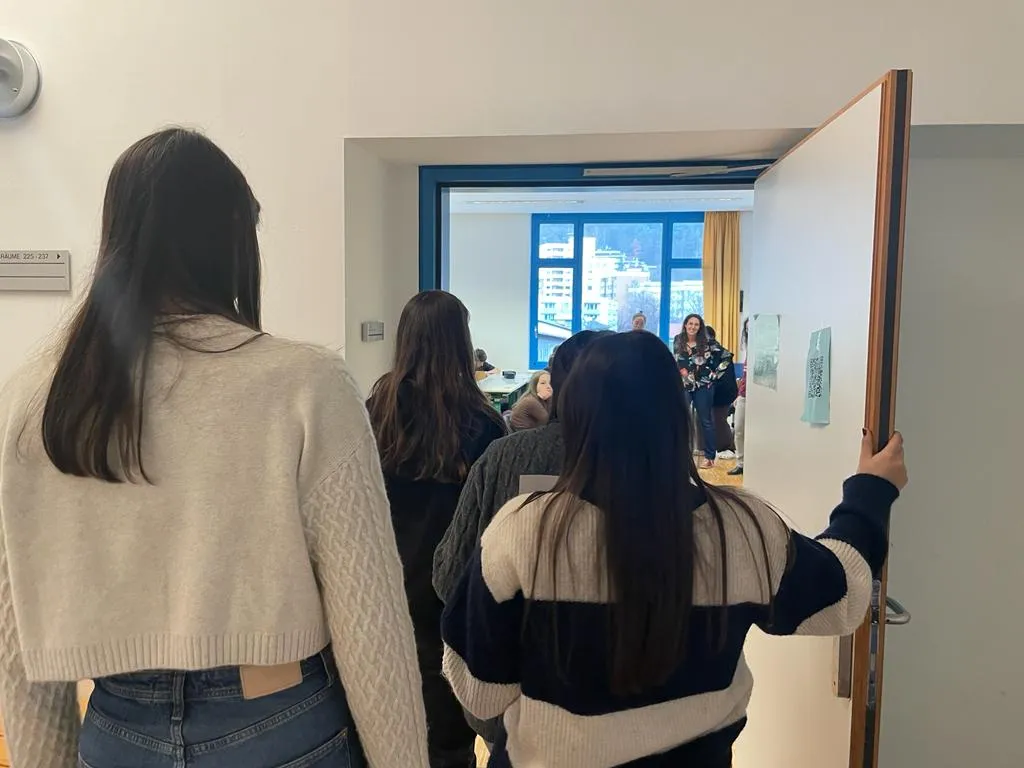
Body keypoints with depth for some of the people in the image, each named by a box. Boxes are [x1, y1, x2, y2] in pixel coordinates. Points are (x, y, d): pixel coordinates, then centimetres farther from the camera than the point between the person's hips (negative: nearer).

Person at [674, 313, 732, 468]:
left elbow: (727, 358, -3)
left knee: (705, 420, 4)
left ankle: (709, 456, 12)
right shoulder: (678, 341, 4)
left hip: (703, 385, -3)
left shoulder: (707, 342, -6)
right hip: (684, 385, 3)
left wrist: (715, 374, -5)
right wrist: (682, 371, 2)